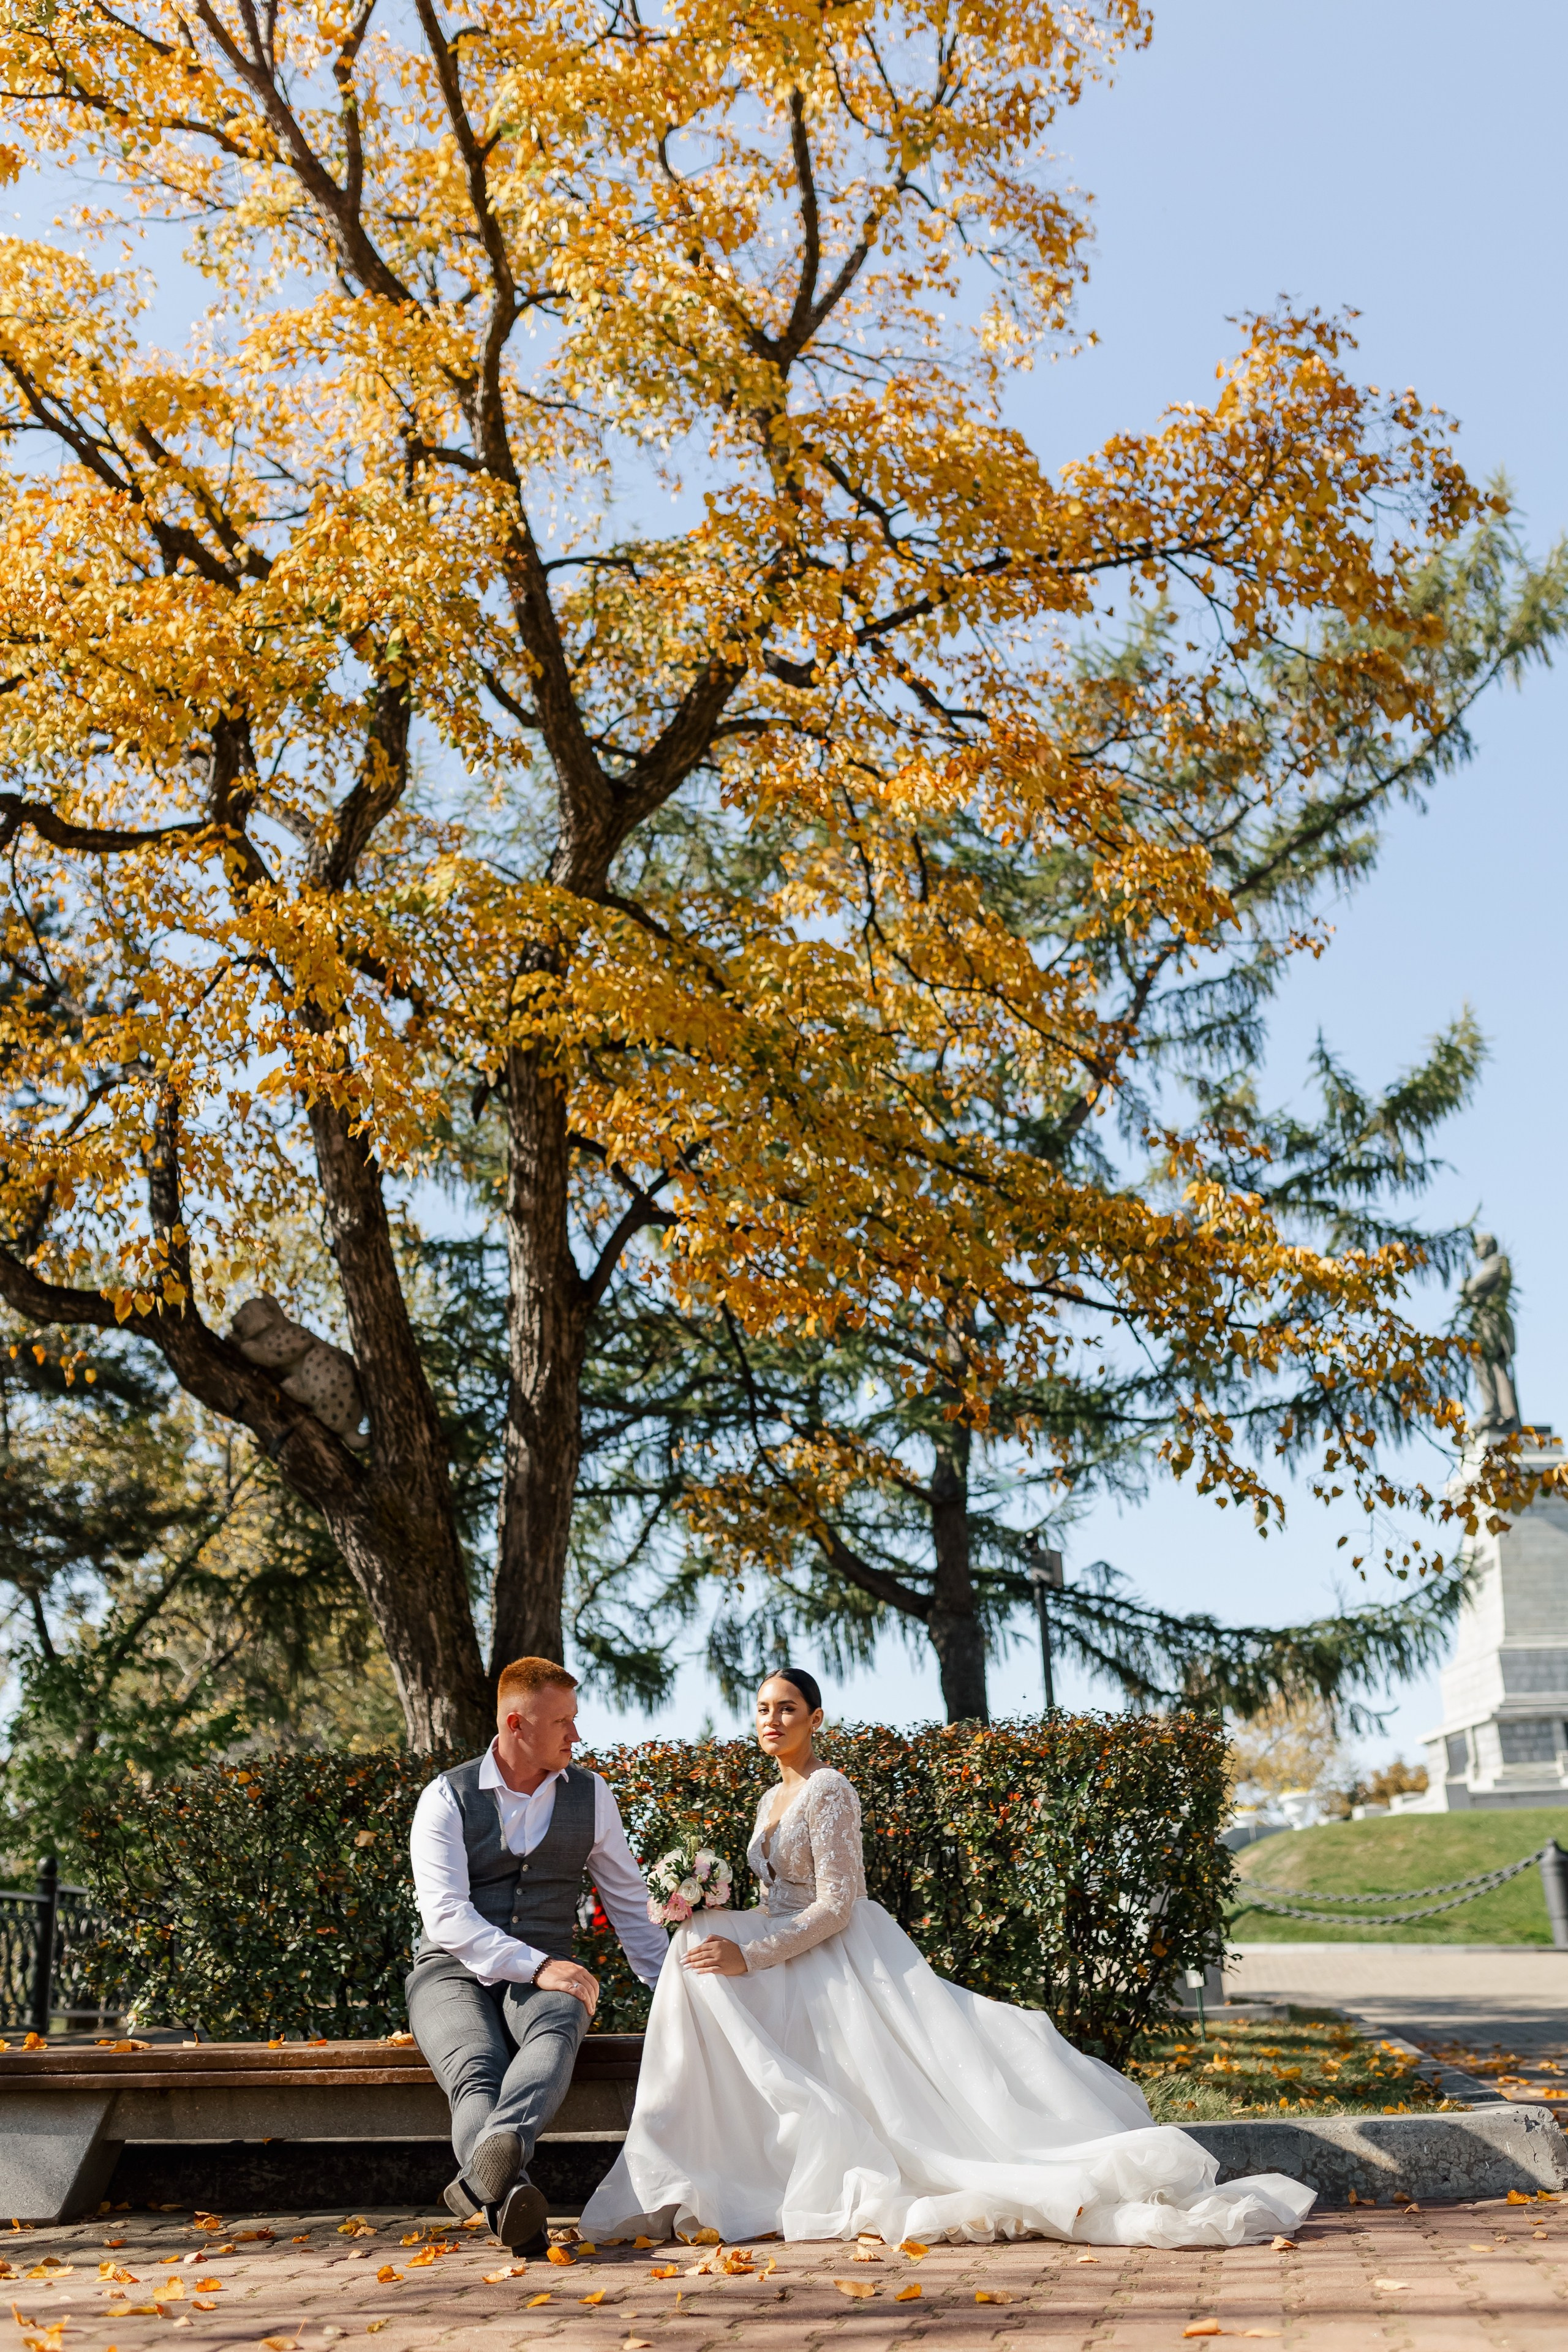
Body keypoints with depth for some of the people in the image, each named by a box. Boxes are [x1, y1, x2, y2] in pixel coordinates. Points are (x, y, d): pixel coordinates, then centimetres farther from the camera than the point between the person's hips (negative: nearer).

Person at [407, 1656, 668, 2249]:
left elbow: (630, 1904, 16)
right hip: (454, 1971, -1)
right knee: (476, 2070, -34)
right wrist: (537, 1967, -23)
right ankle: (507, 2193, -59)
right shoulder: (446, 1798, -2)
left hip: (545, 1975, 1)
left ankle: (485, 2172, -61)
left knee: (556, 2030, -36)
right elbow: (445, 1915, -12)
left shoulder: (590, 1795, 9)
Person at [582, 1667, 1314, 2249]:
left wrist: (750, 1957, -22)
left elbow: (834, 1906, -18)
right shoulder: (772, 1799, 17)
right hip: (791, 1961, 8)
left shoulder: (829, 1791, -11)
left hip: (840, 1961, -8)